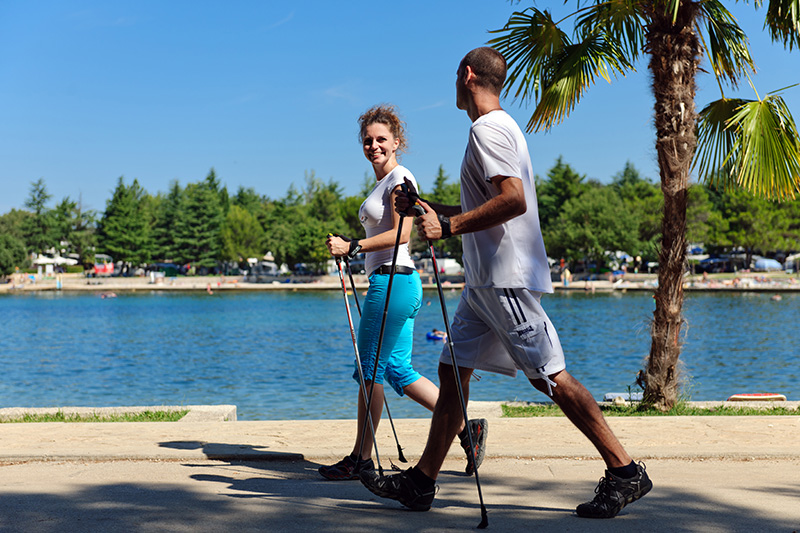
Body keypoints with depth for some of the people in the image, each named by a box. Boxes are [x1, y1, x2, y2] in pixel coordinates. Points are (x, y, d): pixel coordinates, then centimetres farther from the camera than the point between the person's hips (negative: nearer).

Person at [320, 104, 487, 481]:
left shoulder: (400, 177, -7)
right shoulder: (383, 182, 22)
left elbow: (400, 234, -17)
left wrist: (352, 247, -19)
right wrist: (350, 248, 17)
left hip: (392, 280, -10)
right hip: (389, 282, 10)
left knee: (370, 369, -3)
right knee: (399, 372, 8)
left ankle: (361, 458, 5)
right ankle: (467, 428, 8)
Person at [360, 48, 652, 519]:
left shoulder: (489, 128, -11)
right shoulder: (499, 127, 21)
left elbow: (513, 201, -25)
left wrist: (447, 225, -20)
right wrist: (422, 207, 25)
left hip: (507, 279, -11)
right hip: (486, 281, 11)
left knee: (551, 376, -8)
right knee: (452, 370, 9)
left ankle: (625, 472, 0)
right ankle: (422, 483, 13)